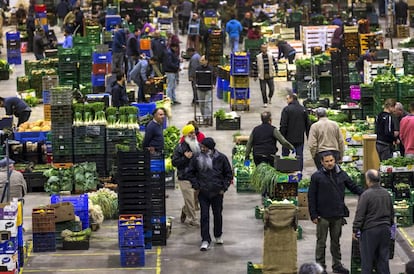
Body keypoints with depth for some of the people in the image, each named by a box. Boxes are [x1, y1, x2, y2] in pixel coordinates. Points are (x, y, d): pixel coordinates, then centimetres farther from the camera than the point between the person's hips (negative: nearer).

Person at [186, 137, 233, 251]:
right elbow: (191, 173, 10)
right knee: (204, 215, -5)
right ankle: (205, 240, -3)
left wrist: (224, 188, -2)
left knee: (217, 214, 13)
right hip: (203, 192, 0)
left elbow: (228, 174, 6)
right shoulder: (197, 159, -1)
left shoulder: (221, 158, -3)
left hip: (217, 192, 0)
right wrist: (196, 186, -1)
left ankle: (218, 235, 33)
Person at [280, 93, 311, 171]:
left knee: (285, 155, 6)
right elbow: (308, 124, 10)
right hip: (300, 138, 4)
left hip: (289, 138, -4)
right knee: (299, 156, 6)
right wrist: (309, 137, 16)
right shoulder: (303, 109, 7)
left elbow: (283, 125, -12)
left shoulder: (286, 109, -9)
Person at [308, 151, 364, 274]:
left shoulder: (341, 175, 6)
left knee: (336, 241, 13)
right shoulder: (317, 176, -4)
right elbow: (311, 197, -4)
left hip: (338, 215, 3)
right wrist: (313, 215, -8)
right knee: (321, 242, 2)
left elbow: (354, 187, 13)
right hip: (323, 216, -3)